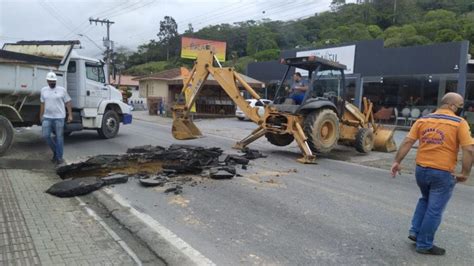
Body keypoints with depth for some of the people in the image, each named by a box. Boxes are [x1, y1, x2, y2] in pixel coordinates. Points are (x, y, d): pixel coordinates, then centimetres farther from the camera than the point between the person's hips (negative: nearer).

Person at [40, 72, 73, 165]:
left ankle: (59, 157, 10)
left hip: (59, 117, -4)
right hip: (47, 117, 4)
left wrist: (70, 115, -8)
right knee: (46, 135, -1)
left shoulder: (62, 90, -2)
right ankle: (55, 151, 23)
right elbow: (43, 104, 15)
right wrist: (41, 116, 15)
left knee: (59, 137, 0)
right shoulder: (44, 90, 9)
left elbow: (68, 103, -2)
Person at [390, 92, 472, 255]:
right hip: (443, 173, -5)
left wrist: (397, 161, 2)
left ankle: (415, 231, 23)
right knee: (434, 210, 8)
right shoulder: (459, 123, -7)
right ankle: (424, 245, 18)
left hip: (421, 169, 5)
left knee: (425, 200, 29)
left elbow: (407, 142, -1)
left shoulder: (423, 120, 4)